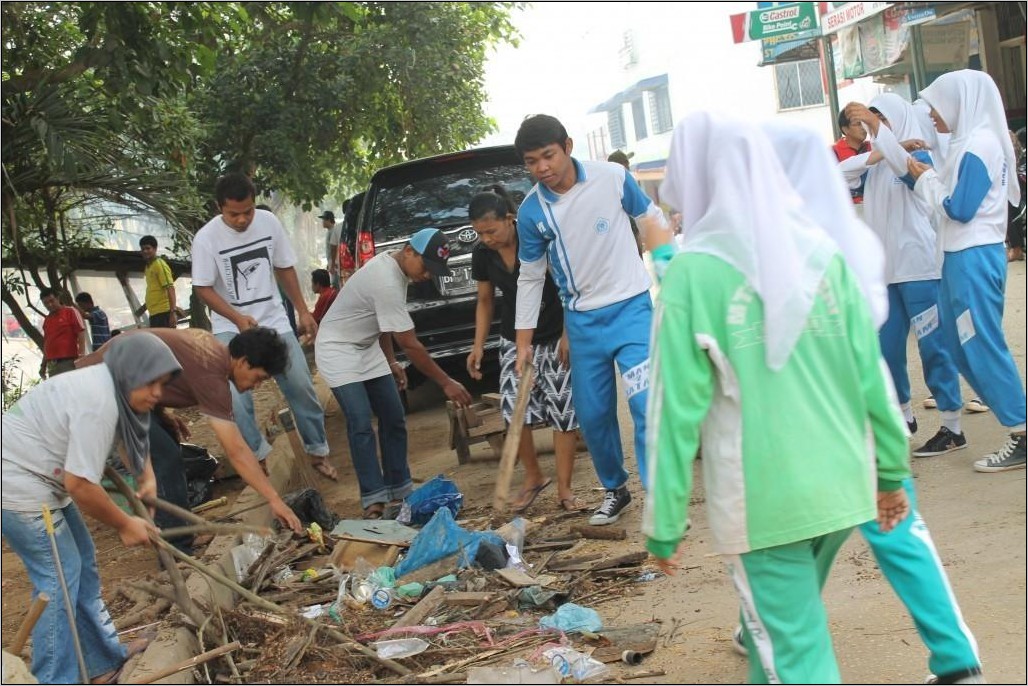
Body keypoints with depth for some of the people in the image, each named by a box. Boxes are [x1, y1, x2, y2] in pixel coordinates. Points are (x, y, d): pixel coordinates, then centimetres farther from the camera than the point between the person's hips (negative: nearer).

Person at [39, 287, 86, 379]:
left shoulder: (71, 312, 2)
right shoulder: (46, 320, 18)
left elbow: (81, 333, -5)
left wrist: (81, 357, -16)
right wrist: (43, 365, 19)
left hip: (68, 362, -6)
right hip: (51, 364, 6)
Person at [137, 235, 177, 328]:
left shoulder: (160, 265, -9)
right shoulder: (148, 267, 17)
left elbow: (170, 289, -16)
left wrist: (173, 312, -24)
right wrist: (144, 307, 23)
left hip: (163, 313, -9)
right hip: (154, 313, 9)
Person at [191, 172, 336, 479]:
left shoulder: (268, 221, -7)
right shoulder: (206, 238, -17)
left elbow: (285, 268, 6)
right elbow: (204, 288, -12)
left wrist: (303, 311, 6)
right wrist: (238, 318, -25)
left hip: (274, 320, 3)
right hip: (231, 328, -3)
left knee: (302, 386, 4)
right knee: (237, 398, -15)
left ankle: (318, 451, 20)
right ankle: (257, 458, -1)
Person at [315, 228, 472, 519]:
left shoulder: (392, 263, -1)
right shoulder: (386, 282, -31)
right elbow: (411, 345, -27)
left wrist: (390, 361, 14)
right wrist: (445, 383, -21)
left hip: (367, 347, 10)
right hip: (338, 350, -10)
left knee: (393, 418, 6)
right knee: (361, 423, -17)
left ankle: (399, 492, 12)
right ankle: (374, 501, -14)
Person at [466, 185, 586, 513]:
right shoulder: (482, 255, -5)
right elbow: (485, 301, 10)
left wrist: (568, 336, -16)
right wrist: (478, 346, 3)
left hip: (555, 338, -4)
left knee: (563, 410, -5)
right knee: (514, 408, -7)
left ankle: (564, 489, 4)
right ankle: (533, 477, 13)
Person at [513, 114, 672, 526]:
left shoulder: (612, 178, -11)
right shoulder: (531, 211, -5)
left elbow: (651, 219, 5)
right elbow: (530, 278, 5)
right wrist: (523, 343, 5)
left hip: (631, 307, -3)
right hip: (582, 322, 3)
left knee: (645, 404, -16)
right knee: (592, 415, 9)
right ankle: (615, 489, 31)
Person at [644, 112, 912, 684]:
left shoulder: (694, 273, -12)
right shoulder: (821, 253, 1)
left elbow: (678, 410, -12)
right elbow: (872, 374, 3)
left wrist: (665, 525, -5)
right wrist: (893, 470, 14)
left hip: (761, 501, -5)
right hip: (841, 486, 5)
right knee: (784, 620, 25)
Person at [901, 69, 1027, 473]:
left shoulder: (979, 145, -14)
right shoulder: (969, 143, 14)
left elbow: (960, 208, -18)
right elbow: (950, 201, 15)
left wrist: (925, 177, -6)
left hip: (974, 259, -10)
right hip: (961, 257, 10)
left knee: (983, 346, -7)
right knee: (959, 345, 13)